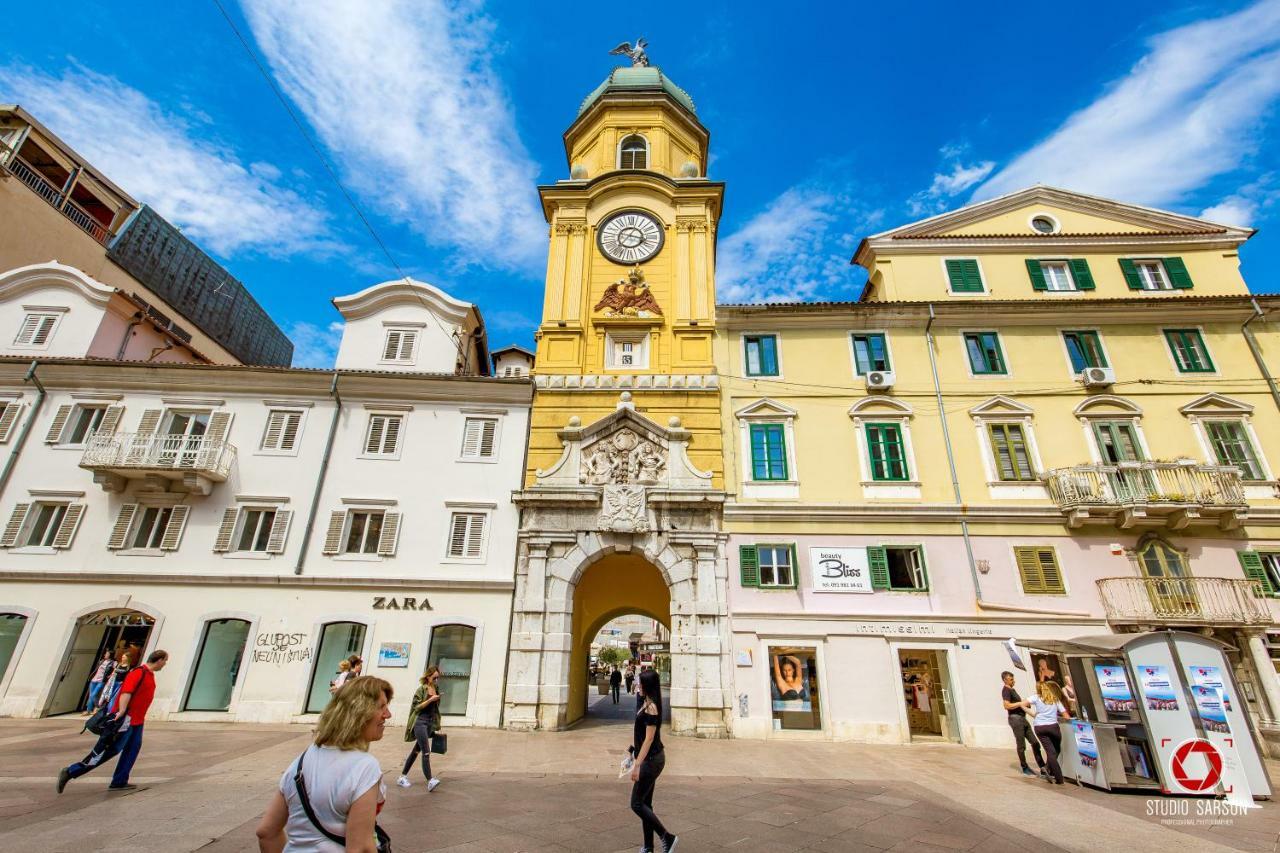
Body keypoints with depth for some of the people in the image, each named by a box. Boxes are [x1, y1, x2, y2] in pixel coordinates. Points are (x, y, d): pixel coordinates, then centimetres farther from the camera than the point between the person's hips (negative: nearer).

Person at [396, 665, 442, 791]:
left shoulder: (436, 688, 9)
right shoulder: (422, 689, -9)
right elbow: (416, 707, -12)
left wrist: (437, 724, 20)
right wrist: (430, 700, -24)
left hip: (430, 723, 7)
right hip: (420, 721, -7)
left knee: (416, 750, 15)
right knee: (426, 752, -13)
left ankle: (403, 776, 27)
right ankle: (430, 781, -16)